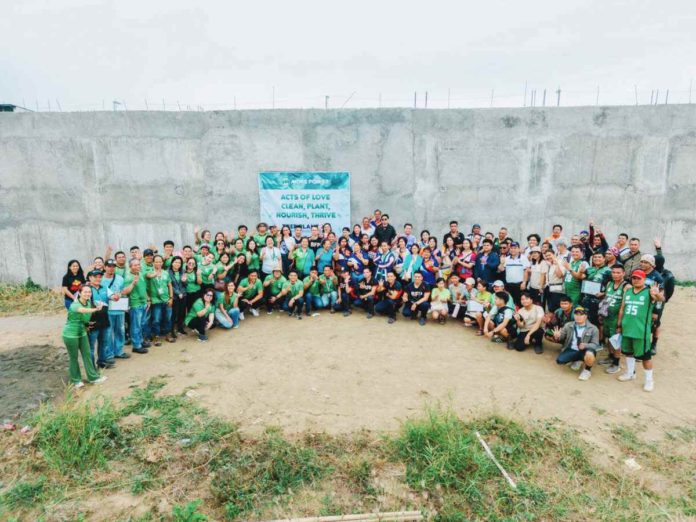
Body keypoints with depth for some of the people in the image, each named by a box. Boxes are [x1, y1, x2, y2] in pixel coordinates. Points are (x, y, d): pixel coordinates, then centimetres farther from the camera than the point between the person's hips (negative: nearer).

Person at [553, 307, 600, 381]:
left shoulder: (593, 328, -9)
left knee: (589, 355, -39)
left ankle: (587, 370, -1)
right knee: (559, 360, -19)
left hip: (585, 351, -4)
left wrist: (585, 345, -32)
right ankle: (577, 360, 17)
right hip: (571, 350, 4)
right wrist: (557, 336, -21)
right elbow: (561, 336, 6)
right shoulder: (568, 325, 0)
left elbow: (595, 345, -10)